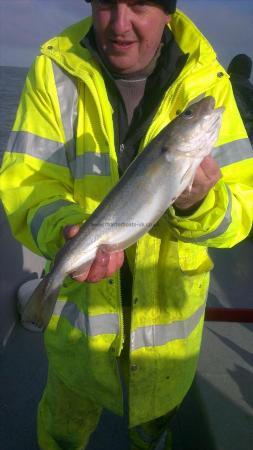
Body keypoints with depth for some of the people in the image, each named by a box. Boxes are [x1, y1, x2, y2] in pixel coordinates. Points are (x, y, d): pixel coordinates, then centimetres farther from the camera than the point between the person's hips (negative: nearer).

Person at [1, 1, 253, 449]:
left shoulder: (207, 82, -14)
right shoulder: (55, 70, -14)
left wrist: (198, 204, -37)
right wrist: (66, 230, -37)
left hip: (169, 313, 1)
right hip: (79, 311, 0)